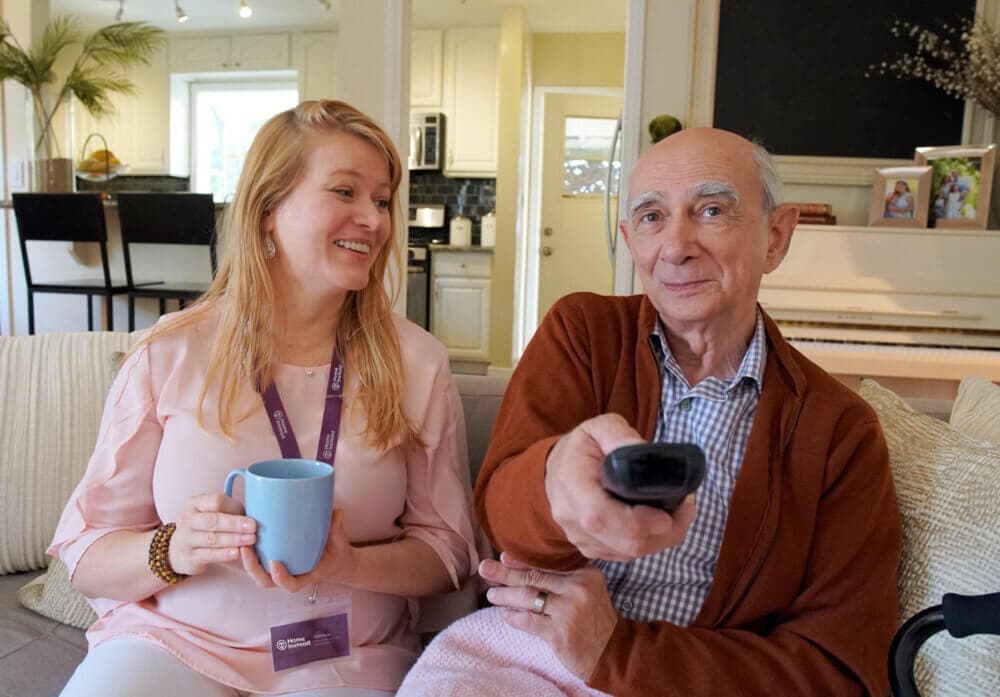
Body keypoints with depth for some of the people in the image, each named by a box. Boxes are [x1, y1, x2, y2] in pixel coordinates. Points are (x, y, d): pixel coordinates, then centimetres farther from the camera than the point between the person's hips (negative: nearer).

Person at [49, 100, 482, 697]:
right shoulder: (172, 354, -3)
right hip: (172, 639, 0)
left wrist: (347, 565, -18)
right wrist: (173, 551, -19)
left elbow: (447, 547, 1)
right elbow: (86, 553, 2)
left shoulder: (418, 362, -3)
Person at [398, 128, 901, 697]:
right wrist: (557, 479, -38)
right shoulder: (581, 332, -1)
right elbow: (502, 510, -14)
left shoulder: (840, 430, -2)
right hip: (524, 649, 0)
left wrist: (615, 649, -16)